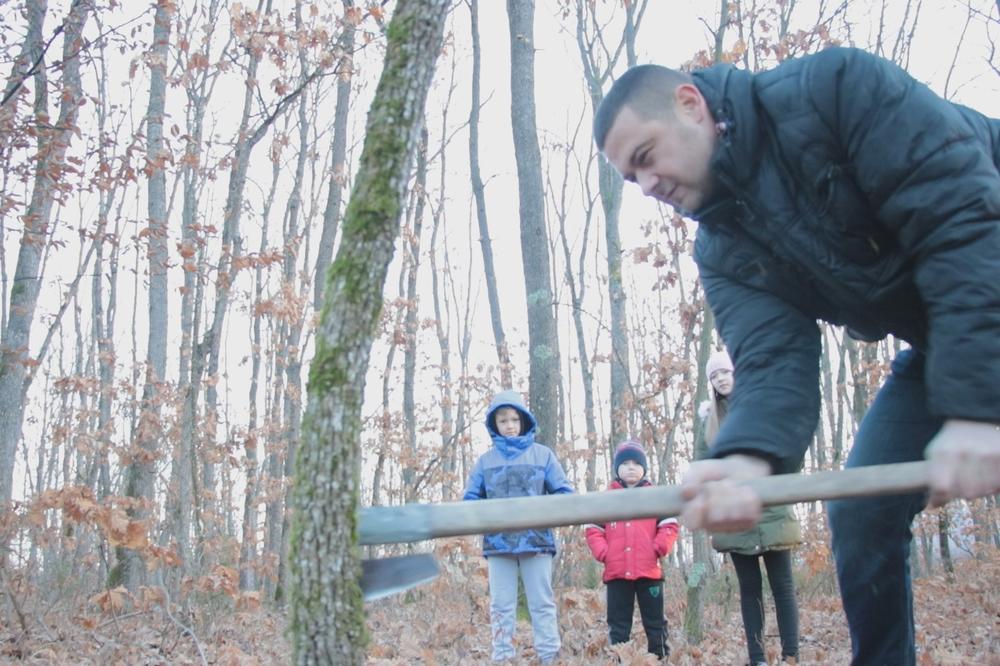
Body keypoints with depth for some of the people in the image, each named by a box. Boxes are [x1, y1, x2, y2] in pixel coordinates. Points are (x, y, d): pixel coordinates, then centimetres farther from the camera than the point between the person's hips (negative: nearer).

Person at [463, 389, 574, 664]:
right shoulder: (485, 460, 11)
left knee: (542, 604, 0)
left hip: (536, 540, -1)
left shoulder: (542, 454, 7)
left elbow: (565, 494, 5)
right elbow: (469, 500, 10)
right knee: (501, 607, 2)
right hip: (498, 543, 1)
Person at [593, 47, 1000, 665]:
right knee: (862, 512, -2)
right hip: (938, 346, 6)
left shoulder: (838, 86, -22)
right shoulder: (724, 252, -3)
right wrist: (746, 459, -41)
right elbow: (776, 361, -17)